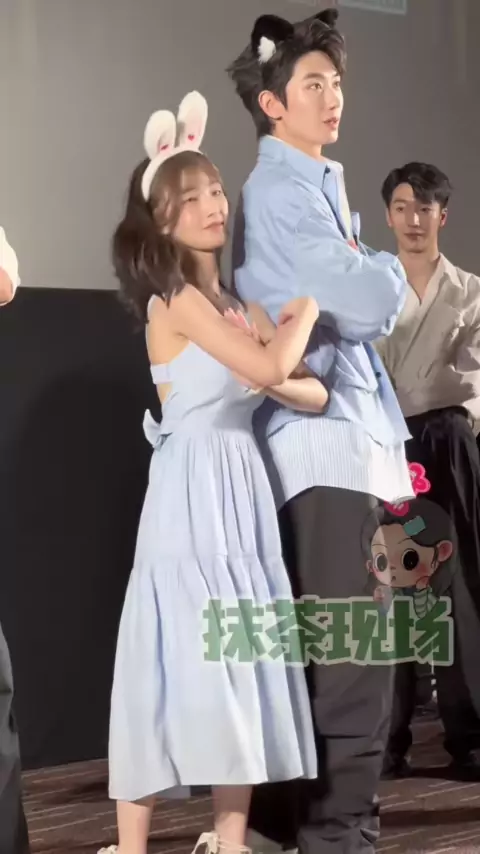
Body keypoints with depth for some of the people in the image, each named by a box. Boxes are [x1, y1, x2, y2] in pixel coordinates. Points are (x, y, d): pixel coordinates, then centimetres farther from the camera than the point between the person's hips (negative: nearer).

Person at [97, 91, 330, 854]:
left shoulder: (240, 304, 15)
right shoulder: (174, 298, -10)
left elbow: (313, 392, 8)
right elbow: (267, 367, -21)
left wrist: (274, 378, -13)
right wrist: (312, 294, -6)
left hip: (244, 488, 8)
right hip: (192, 490, -8)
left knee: (241, 662, 8)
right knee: (184, 661, -8)